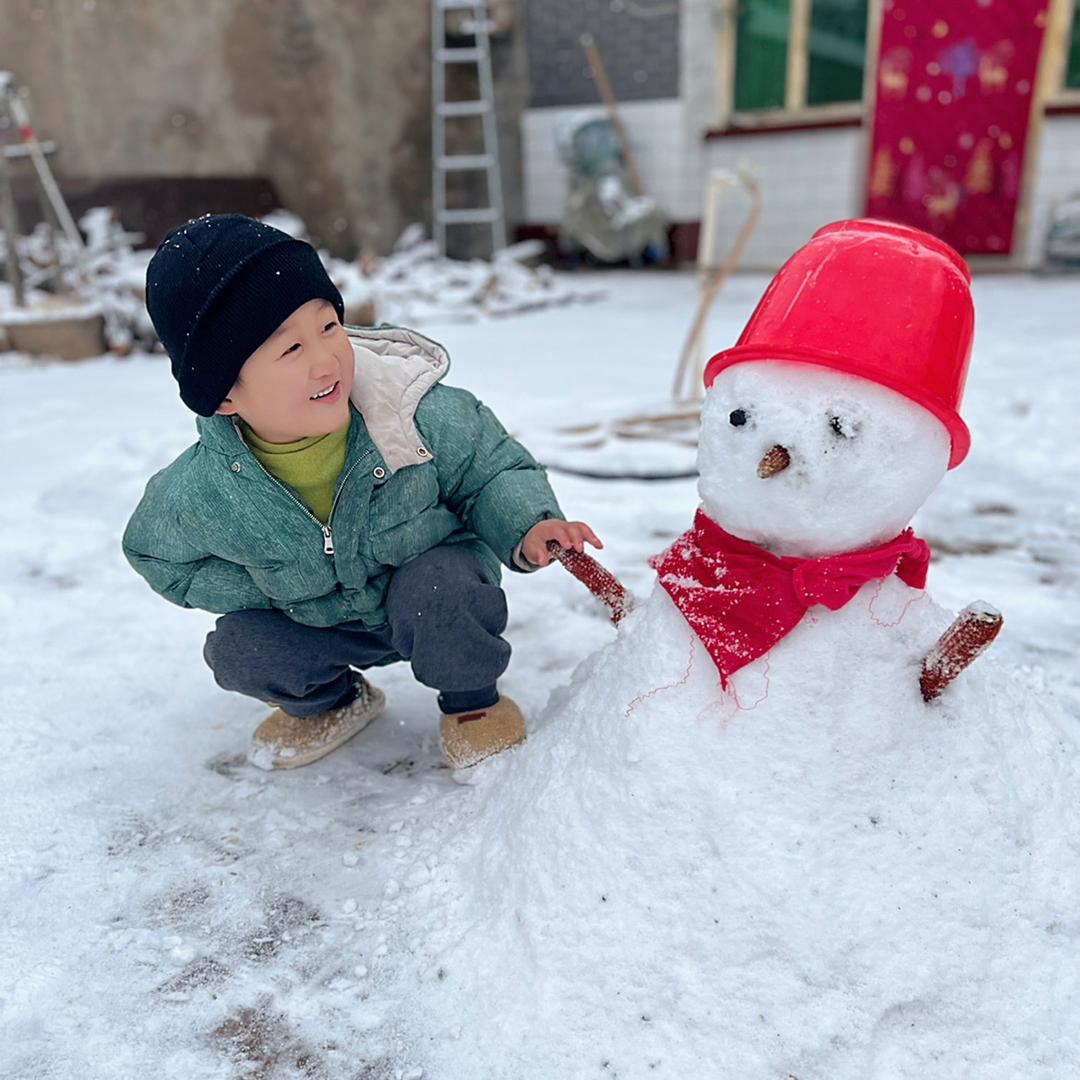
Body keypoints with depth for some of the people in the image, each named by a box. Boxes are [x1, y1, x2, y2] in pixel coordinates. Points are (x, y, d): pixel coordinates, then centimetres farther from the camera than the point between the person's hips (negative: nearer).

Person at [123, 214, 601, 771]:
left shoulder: (418, 414, -28)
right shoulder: (200, 491, -23)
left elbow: (491, 468, -11)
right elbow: (156, 557, -2)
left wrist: (527, 526, -32)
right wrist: (271, 589, -13)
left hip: (435, 583, -2)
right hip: (325, 622, 3)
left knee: (432, 588, -32)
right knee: (235, 652, -15)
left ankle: (472, 698, 1)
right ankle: (331, 701, 19)